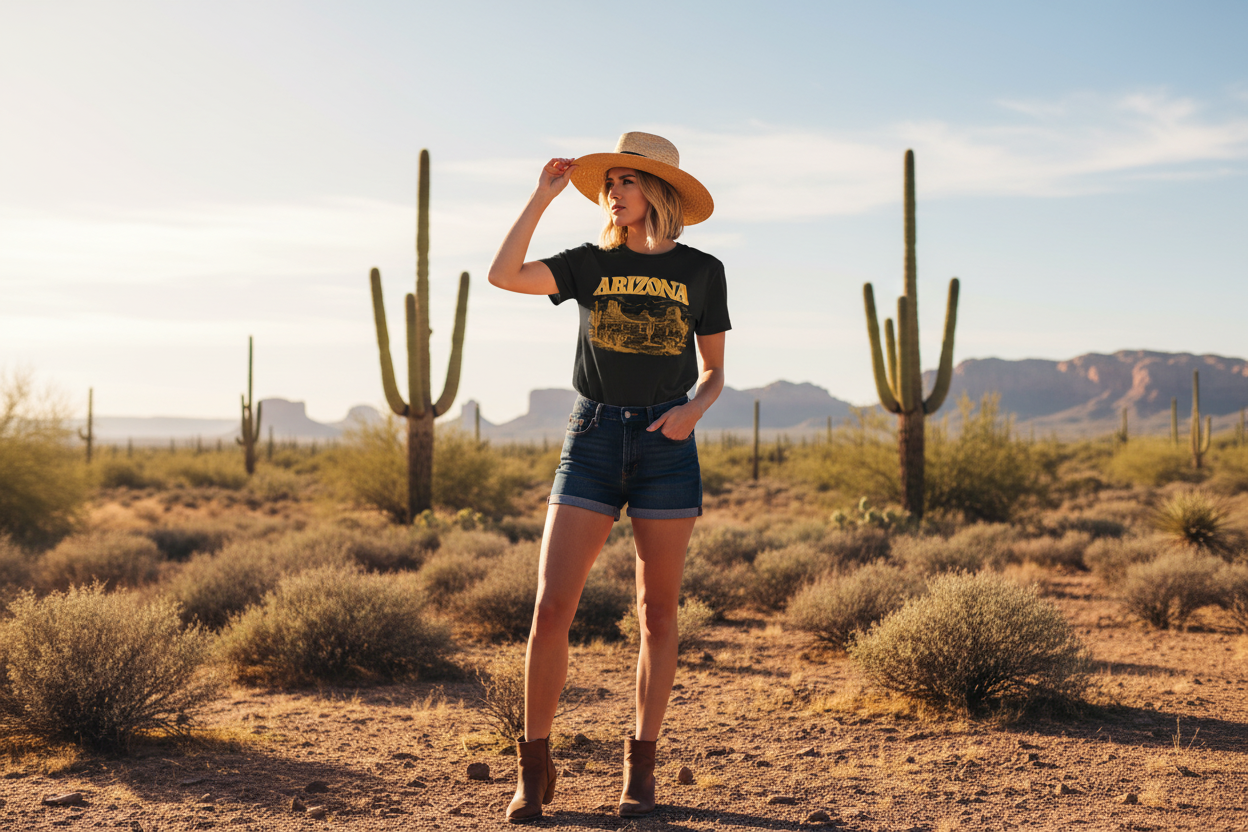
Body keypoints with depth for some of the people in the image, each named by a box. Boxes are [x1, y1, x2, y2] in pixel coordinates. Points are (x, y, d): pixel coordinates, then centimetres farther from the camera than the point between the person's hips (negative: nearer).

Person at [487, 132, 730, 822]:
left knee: (657, 612, 5)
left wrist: (692, 410, -11)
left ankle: (640, 766, 19)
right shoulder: (591, 265, 8)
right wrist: (543, 195, -5)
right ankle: (534, 768, 7)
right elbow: (503, 274, -7)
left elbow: (713, 373, 10)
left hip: (666, 448, 0)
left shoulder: (701, 272, 7)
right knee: (550, 609, -7)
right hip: (593, 439, 0)